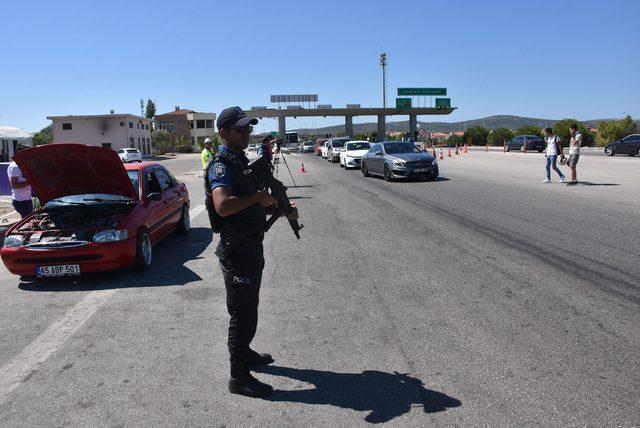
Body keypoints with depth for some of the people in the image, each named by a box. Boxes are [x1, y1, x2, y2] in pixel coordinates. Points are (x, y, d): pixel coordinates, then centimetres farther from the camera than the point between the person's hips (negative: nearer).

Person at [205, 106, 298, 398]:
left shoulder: (241, 161, 13)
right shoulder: (221, 165, -18)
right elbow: (223, 206, -35)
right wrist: (257, 197, -23)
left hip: (251, 247, 10)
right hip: (237, 251, -10)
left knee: (248, 309, 23)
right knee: (242, 314, 0)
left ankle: (245, 353, 41)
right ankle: (239, 378, 13)